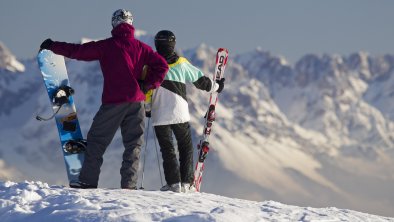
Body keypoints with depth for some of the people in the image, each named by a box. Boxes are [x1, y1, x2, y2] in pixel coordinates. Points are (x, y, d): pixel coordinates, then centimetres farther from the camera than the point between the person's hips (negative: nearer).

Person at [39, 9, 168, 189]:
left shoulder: (106, 46, -2)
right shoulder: (140, 47, 7)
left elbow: (78, 51, -1)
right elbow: (162, 65, 1)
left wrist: (53, 46, 9)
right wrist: (148, 85, 6)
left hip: (113, 101, -3)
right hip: (137, 101, 3)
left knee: (96, 140, 6)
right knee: (133, 144, 7)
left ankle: (88, 180, 2)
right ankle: (129, 184, -2)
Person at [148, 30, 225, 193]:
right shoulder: (181, 63, 0)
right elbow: (200, 80, 10)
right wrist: (216, 87, 27)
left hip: (159, 116, 0)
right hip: (180, 115, 0)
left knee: (167, 149, 9)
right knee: (186, 147, 14)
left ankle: (173, 183, 0)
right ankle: (186, 182, 6)